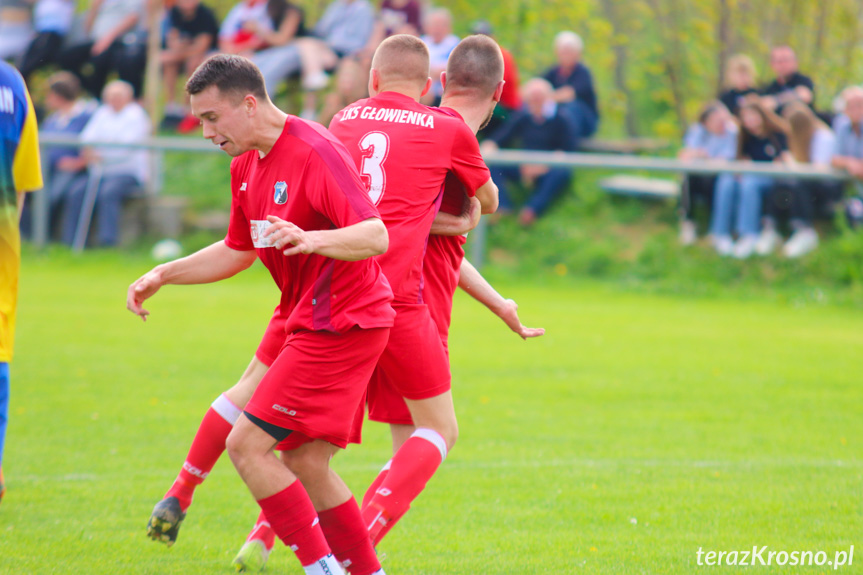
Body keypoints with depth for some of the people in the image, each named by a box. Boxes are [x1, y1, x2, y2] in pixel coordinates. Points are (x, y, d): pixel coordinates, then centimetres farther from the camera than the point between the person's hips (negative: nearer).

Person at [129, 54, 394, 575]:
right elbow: (238, 251, 26)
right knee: (305, 463, 10)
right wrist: (162, 275, 16)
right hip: (313, 323, 10)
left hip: (339, 326, -10)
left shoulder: (316, 152, -18)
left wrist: (313, 240, -45)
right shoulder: (246, 165, 11)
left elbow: (377, 237, -28)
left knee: (247, 445, -13)